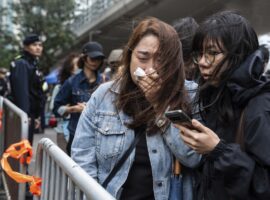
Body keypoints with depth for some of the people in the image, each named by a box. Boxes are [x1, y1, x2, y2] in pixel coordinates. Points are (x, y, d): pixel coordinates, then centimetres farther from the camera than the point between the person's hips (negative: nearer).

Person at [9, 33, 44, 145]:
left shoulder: (33, 64, 18)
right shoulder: (21, 64, -12)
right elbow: (21, 91, -23)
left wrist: (36, 116, 19)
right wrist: (24, 114, -29)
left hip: (29, 114, 10)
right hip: (23, 115, -10)